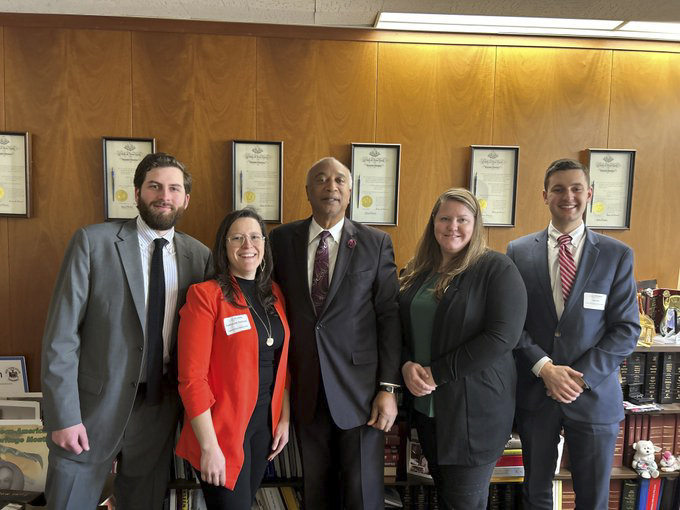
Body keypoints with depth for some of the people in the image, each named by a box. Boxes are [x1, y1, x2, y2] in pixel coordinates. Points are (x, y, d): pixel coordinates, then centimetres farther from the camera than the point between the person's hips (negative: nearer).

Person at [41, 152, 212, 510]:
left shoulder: (200, 256, -1)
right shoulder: (92, 242, -8)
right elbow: (61, 335, -9)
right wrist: (63, 415, -12)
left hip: (159, 409, 3)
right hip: (92, 407, -2)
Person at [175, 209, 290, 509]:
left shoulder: (274, 294, 5)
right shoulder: (205, 295, -14)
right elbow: (191, 377, -18)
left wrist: (284, 417, 6)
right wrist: (209, 446, -18)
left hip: (266, 422, 6)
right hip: (222, 428, -6)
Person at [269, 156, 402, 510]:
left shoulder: (376, 243, -2)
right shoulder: (282, 239, 3)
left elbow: (389, 317, -3)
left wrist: (389, 388, -7)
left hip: (359, 387, -1)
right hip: (305, 388, 2)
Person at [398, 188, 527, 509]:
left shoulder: (497, 269, -10)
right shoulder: (416, 272, 8)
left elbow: (502, 336, -20)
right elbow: (401, 327, 14)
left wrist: (437, 373, -18)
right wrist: (407, 365, -7)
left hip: (474, 408, -5)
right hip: (425, 405, 6)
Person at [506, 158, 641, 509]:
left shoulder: (618, 255, -1)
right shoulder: (519, 252, 0)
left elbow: (627, 329, -4)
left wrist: (581, 377, -14)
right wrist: (544, 367, -14)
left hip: (595, 395, 0)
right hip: (534, 392, 1)